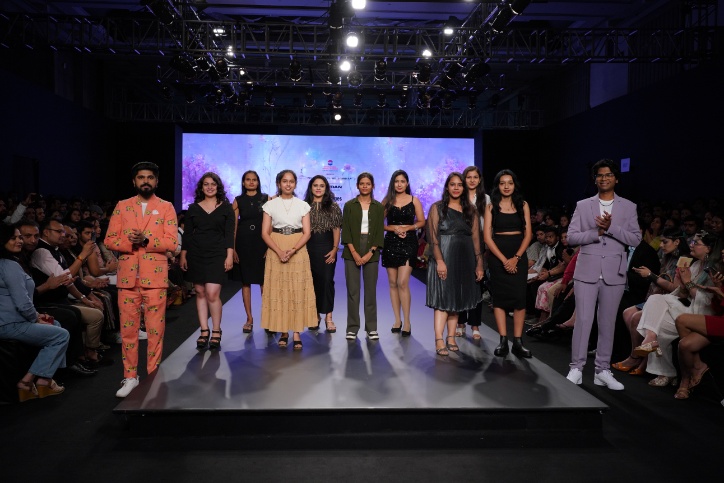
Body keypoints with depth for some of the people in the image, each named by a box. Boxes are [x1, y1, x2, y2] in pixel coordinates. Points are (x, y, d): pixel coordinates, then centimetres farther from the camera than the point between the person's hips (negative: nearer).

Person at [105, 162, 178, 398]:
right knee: (128, 329, 6)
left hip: (155, 277, -2)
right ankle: (130, 377, 18)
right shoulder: (122, 206, 10)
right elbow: (110, 240, 5)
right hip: (127, 277, 2)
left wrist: (145, 241, -18)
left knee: (155, 330, 3)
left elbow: (172, 243, -6)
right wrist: (130, 243, -14)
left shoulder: (166, 207, 3)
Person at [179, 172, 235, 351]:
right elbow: (187, 234, 10)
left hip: (217, 255, -3)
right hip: (196, 255, 3)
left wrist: (230, 256, -8)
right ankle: (204, 332, 13)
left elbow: (229, 234, 0)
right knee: (200, 293, 4)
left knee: (212, 294, -11)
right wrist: (183, 255, 5)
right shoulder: (193, 208, 9)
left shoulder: (226, 208, 4)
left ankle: (216, 333, 4)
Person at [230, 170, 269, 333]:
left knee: (264, 281, -2)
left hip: (262, 242, -1)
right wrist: (232, 248, -3)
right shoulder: (238, 201, 7)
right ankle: (249, 318, 13)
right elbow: (233, 225, 4)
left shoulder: (266, 199, 4)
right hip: (243, 243, 1)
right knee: (245, 281, 5)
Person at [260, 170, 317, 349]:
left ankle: (297, 334, 0)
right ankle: (283, 332, 8)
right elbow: (265, 233, 0)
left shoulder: (303, 205, 6)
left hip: (298, 251, 0)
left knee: (298, 291, -3)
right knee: (278, 290, -1)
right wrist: (280, 252, -15)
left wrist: (292, 251, -15)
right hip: (276, 251, 0)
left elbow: (307, 233, 0)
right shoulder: (270, 205, 4)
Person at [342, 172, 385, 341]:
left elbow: (379, 232, 3)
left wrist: (370, 253, -8)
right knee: (352, 290, 0)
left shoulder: (378, 207, 7)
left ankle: (371, 328, 12)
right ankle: (352, 327, 9)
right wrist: (354, 253, -10)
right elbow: (346, 231, 0)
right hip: (352, 252, 0)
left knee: (371, 289, 3)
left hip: (371, 252, 1)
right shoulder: (349, 205, 5)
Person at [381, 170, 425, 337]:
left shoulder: (414, 200, 4)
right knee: (393, 283, 5)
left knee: (403, 283, -11)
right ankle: (397, 320, 16)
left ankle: (407, 322, -3)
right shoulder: (387, 201, 6)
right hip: (391, 243, 2)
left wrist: (407, 227, -12)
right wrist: (393, 228, -12)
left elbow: (421, 222, 5)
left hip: (408, 243, -2)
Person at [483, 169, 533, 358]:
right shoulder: (491, 206, 3)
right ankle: (503, 341, 6)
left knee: (519, 297, -3)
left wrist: (516, 258, -11)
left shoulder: (523, 205, 7)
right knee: (499, 296, 0)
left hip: (519, 255, 1)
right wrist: (503, 259, -12)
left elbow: (528, 234, 2)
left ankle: (518, 342, 3)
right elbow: (487, 236, -3)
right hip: (497, 255, -1)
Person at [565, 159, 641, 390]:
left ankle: (603, 371, 17)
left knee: (608, 323, 8)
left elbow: (636, 239, 0)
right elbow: (571, 236, 0)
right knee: (583, 321, -3)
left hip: (614, 273, 1)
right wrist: (597, 232, -13)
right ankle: (576, 368, 7)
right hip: (587, 272, -1)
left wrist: (611, 228, -14)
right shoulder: (583, 205, 7)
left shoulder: (628, 207, 8)